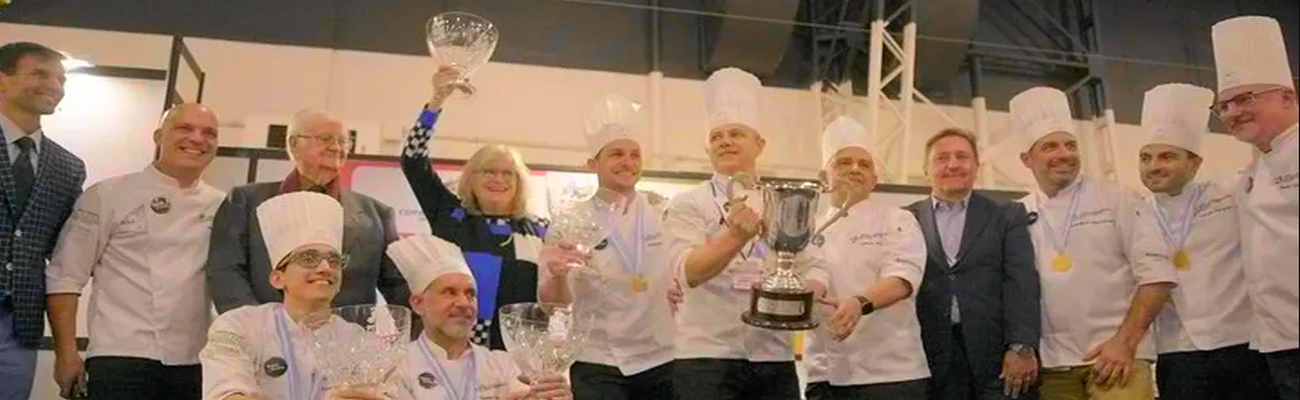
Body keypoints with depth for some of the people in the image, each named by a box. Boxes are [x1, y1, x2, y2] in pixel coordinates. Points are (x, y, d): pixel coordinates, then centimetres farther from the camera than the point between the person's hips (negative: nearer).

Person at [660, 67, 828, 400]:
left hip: (776, 361, 4)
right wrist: (736, 237, -34)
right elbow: (688, 271, -16)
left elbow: (814, 267, 9)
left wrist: (805, 292, -13)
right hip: (707, 359, -3)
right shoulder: (687, 205, -1)